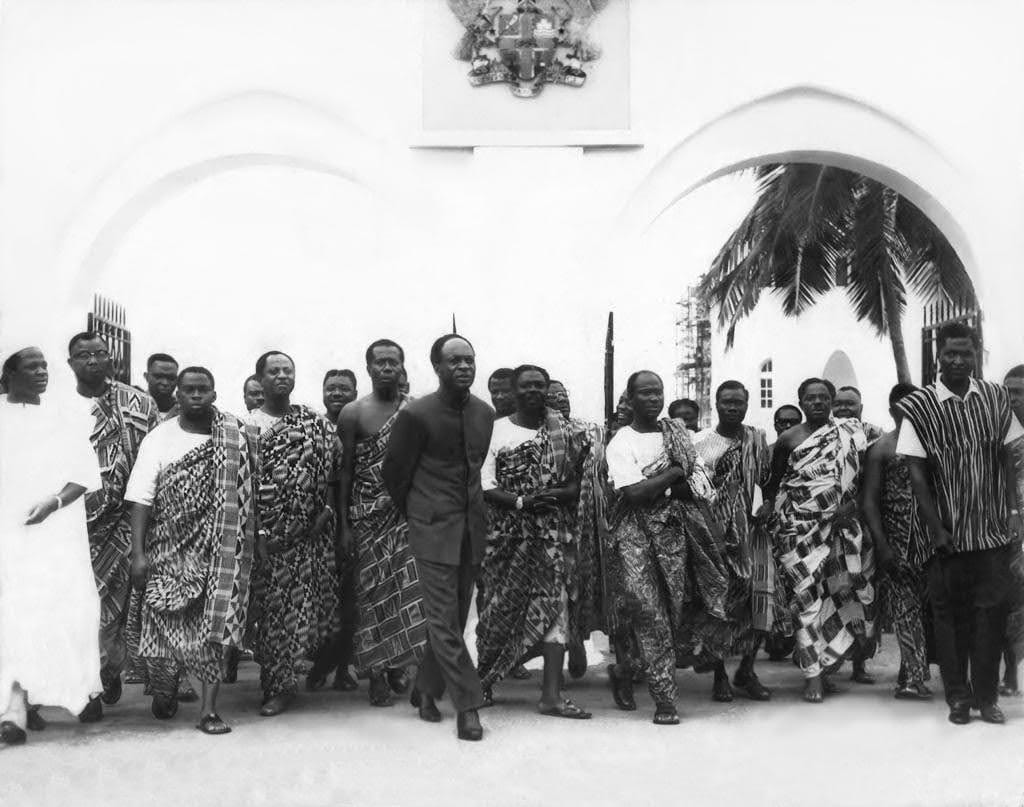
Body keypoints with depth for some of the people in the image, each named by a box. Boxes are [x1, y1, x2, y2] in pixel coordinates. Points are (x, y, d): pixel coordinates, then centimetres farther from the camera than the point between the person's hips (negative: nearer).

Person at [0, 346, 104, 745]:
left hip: (59, 532, 1)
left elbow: (85, 474, 5)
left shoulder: (66, 419, 11)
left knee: (70, 610, -4)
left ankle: (83, 692, 11)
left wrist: (53, 503, -11)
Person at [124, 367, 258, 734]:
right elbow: (141, 498, -3)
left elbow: (247, 494, 3)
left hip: (216, 550, 0)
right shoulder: (160, 438, 2)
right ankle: (163, 694, 26)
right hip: (168, 550, 1)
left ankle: (209, 709, 2)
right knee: (163, 623, 0)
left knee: (213, 624, -4)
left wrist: (246, 546, -2)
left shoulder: (236, 437, 1)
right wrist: (137, 552, -10)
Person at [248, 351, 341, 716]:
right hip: (268, 533, -2)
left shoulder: (315, 422, 9)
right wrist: (258, 533, -11)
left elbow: (334, 467, 9)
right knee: (272, 606, 0)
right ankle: (279, 685, 10)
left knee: (309, 601, 3)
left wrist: (326, 511, -4)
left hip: (310, 531, 2)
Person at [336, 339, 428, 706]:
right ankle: (377, 675, 7)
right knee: (373, 589, 0)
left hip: (409, 511, 1)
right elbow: (345, 470, 2)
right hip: (368, 514, -1)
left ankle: (398, 666, 9)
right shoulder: (353, 413, 2)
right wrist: (343, 524, -2)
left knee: (410, 586, -6)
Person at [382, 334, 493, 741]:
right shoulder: (416, 415, -10)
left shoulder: (485, 413, 5)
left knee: (455, 616, 11)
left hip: (472, 528, 5)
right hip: (434, 529, -5)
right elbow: (393, 473, 0)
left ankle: (426, 691, 28)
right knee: (444, 620, -6)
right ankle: (468, 707, -1)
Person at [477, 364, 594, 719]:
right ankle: (483, 678, 27)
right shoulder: (496, 430, 2)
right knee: (503, 606, 6)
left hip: (553, 532, 1)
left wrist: (566, 493, -14)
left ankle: (552, 694, -6)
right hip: (509, 535, -1)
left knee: (556, 600, -6)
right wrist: (520, 502, -17)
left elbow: (583, 477, 6)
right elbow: (484, 484, -4)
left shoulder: (564, 432, 6)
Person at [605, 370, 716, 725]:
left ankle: (625, 668, 19)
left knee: (673, 609, -1)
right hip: (635, 532, -4)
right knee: (647, 607, -12)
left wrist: (654, 489, -3)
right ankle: (665, 698, -6)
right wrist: (675, 474, -6)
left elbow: (701, 486, 10)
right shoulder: (621, 442, -2)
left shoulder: (677, 431, 12)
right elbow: (635, 493, -14)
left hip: (674, 528, 4)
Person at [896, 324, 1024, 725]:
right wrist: (935, 528, -9)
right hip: (948, 533, -2)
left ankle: (987, 696, 13)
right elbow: (917, 473, -6)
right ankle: (958, 696, 16)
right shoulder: (919, 408, -6)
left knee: (991, 610, 3)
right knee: (950, 613, 5)